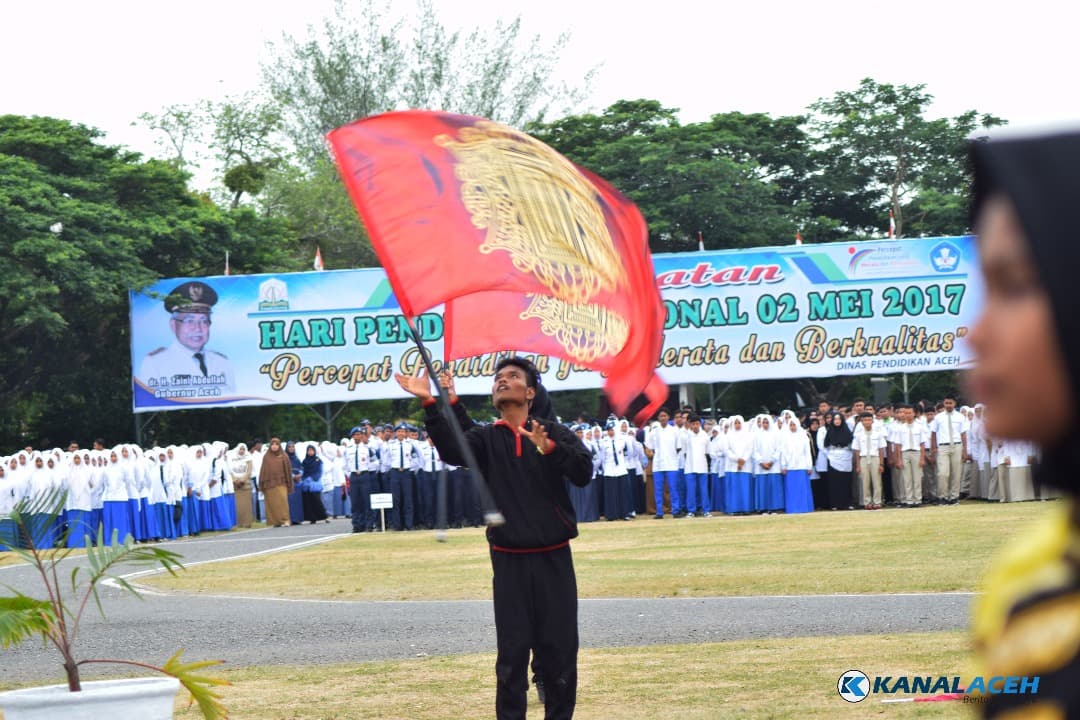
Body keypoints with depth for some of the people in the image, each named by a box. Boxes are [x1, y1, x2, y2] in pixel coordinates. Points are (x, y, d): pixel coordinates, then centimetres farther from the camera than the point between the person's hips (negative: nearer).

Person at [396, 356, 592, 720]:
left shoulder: (554, 432, 4)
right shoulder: (485, 437, 5)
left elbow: (583, 471, -12)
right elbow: (452, 451, -16)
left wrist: (549, 448, -30)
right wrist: (430, 403, -31)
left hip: (553, 558, 0)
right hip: (509, 562, 0)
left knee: (559, 652, 4)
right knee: (512, 653, 3)